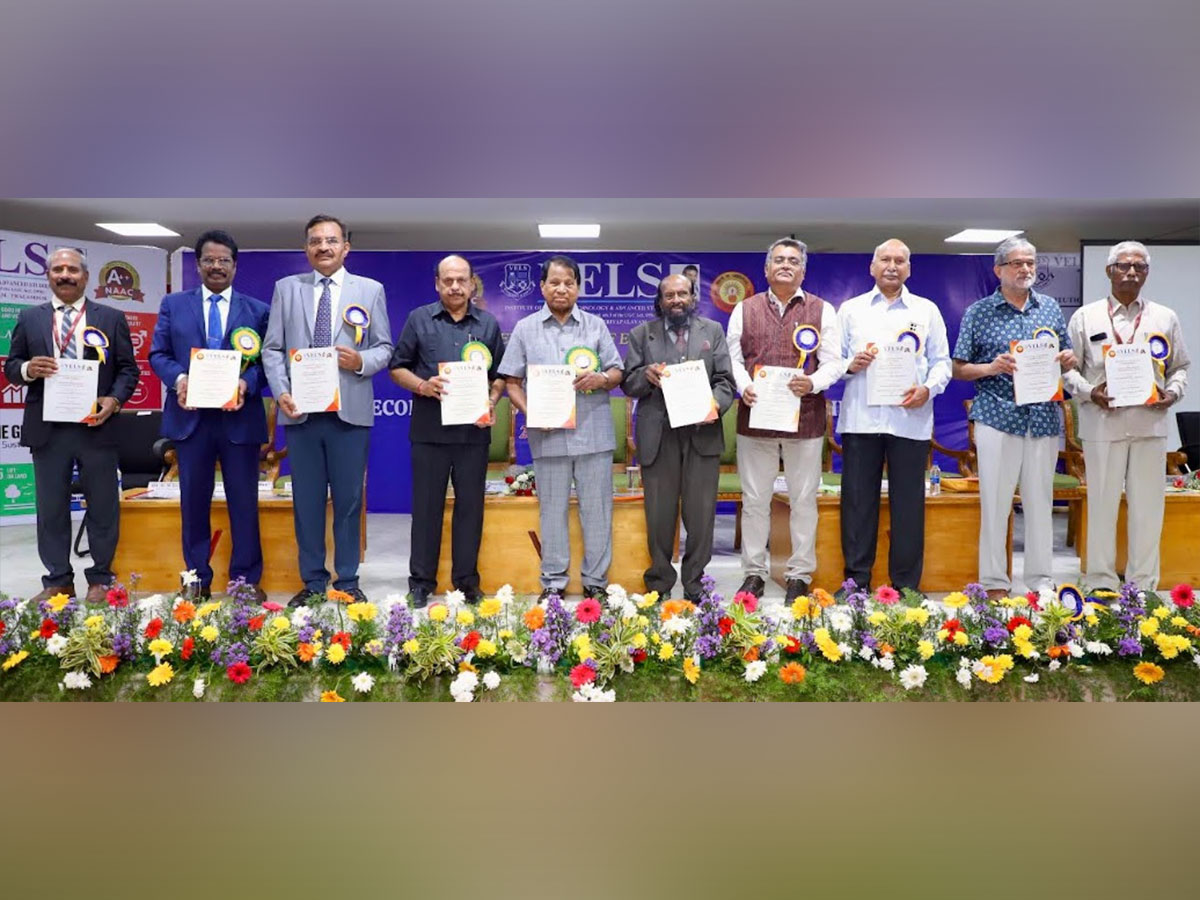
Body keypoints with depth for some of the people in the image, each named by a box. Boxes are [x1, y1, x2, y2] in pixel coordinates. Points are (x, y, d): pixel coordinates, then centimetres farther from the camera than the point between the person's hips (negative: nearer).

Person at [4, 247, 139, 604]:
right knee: (51, 508, 8)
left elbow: (128, 369, 4)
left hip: (97, 426, -2)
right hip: (47, 428, 2)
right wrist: (28, 369, -12)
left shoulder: (111, 318, 6)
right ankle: (57, 581, 19)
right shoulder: (29, 318, 11)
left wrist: (115, 399, -14)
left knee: (102, 507, 5)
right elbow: (10, 367, 11)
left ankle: (100, 579, 16)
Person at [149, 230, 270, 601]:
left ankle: (247, 580, 13)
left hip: (239, 416, -1)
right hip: (191, 416, 1)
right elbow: (158, 353, 7)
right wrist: (178, 377, -13)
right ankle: (197, 580, 19)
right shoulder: (173, 304, 11)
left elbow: (267, 360, 2)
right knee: (194, 501, 8)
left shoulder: (257, 310, 8)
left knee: (244, 502, 3)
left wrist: (247, 383, -18)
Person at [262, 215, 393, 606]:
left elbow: (385, 348, 6)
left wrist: (361, 361, -15)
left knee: (348, 500, 4)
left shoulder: (370, 290, 8)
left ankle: (347, 582, 16)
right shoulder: (286, 288, 11)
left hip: (350, 412, -1)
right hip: (300, 412, 1)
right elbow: (272, 349, 7)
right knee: (307, 500, 7)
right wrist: (281, 392, -8)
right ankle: (313, 581, 19)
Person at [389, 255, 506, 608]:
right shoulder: (419, 319, 6)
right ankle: (421, 582, 15)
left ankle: (466, 580, 17)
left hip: (474, 430, 1)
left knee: (470, 506, 6)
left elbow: (501, 374, 12)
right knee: (426, 506, 5)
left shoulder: (488, 324, 10)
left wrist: (491, 401, -6)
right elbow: (397, 367, 6)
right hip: (429, 429, -1)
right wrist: (422, 386, -12)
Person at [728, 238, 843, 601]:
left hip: (805, 417, -1)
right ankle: (754, 573, 18)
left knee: (803, 499, 5)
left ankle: (800, 575, 17)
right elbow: (733, 357, 7)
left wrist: (813, 383, -17)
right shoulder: (744, 310, 10)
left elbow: (834, 362, 2)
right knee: (754, 499, 6)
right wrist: (743, 387, -11)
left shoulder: (822, 311, 7)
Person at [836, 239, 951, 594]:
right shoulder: (851, 309, 13)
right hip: (860, 418, 0)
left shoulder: (927, 310, 13)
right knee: (858, 501, 3)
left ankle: (906, 587, 12)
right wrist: (850, 365, -11)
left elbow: (941, 362, 9)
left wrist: (928, 388, -10)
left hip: (911, 419, 0)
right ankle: (856, 581, 13)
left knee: (908, 504, 3)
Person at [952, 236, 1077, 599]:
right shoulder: (978, 312, 3)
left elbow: (1066, 359, 19)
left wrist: (1067, 360, -3)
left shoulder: (1051, 308, 13)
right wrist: (992, 368, -15)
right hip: (997, 416, -3)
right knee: (995, 501, -1)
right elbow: (959, 369, 2)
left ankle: (1042, 582, 18)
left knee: (1040, 501, 8)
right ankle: (994, 584, 8)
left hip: (1044, 417, 3)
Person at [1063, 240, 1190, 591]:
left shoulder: (1165, 318, 12)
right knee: (1102, 503, 3)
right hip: (1102, 422, -2)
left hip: (1150, 422, 2)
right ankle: (1101, 583, 13)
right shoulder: (1085, 317, 6)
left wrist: (1173, 392, -4)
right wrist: (1088, 392, -12)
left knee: (1147, 504, 6)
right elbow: (1068, 367, 5)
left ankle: (1144, 584, 16)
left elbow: (1180, 366, 15)